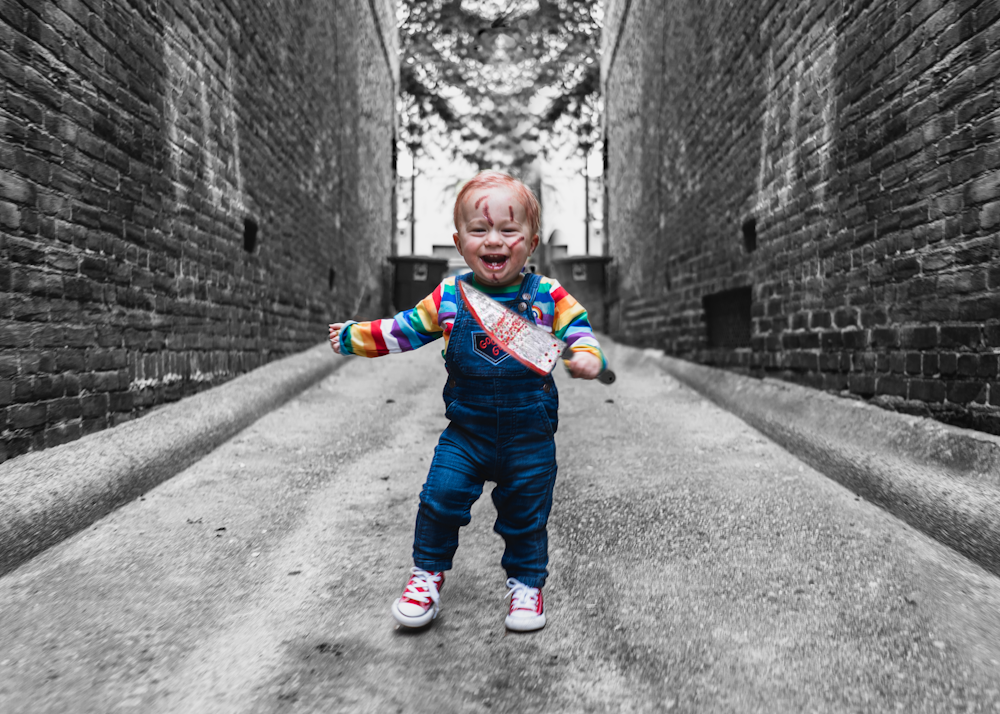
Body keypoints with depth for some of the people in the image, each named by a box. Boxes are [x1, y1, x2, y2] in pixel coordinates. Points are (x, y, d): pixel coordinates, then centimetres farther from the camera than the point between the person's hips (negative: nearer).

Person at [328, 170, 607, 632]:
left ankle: (526, 584, 32)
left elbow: (578, 330, -2)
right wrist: (354, 337, 13)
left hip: (529, 435, -1)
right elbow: (405, 330, 8)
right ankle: (428, 574, 19)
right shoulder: (448, 297, -3)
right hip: (466, 429, 1)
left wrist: (586, 357, -24)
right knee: (440, 497, -5)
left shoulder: (547, 296, -7)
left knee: (525, 514, 9)